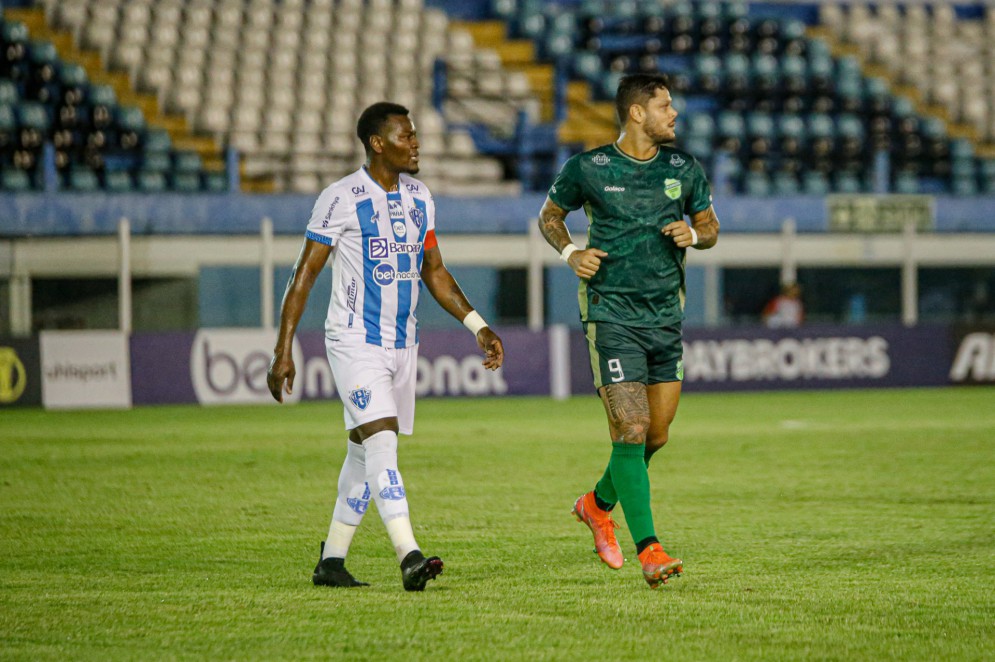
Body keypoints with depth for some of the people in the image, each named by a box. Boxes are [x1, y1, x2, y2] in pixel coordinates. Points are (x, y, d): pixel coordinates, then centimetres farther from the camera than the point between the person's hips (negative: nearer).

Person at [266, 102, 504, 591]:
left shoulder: (419, 197, 9)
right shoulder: (342, 199, -11)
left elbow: (434, 272, 19)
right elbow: (304, 274, -8)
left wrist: (478, 327, 10)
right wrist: (283, 351, -12)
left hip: (402, 344, 7)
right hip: (355, 343, -7)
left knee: (365, 453, 11)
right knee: (381, 441, -19)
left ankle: (331, 559, 20)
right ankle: (409, 557, -29)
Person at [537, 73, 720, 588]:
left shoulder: (684, 169, 5)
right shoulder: (587, 169, -4)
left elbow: (710, 226, 18)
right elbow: (549, 215, 12)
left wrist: (693, 235, -5)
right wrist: (570, 253, -6)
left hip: (667, 318, 5)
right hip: (612, 316, -5)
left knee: (656, 435, 9)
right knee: (631, 431, -14)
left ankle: (598, 504, 36)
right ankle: (648, 549, -13)